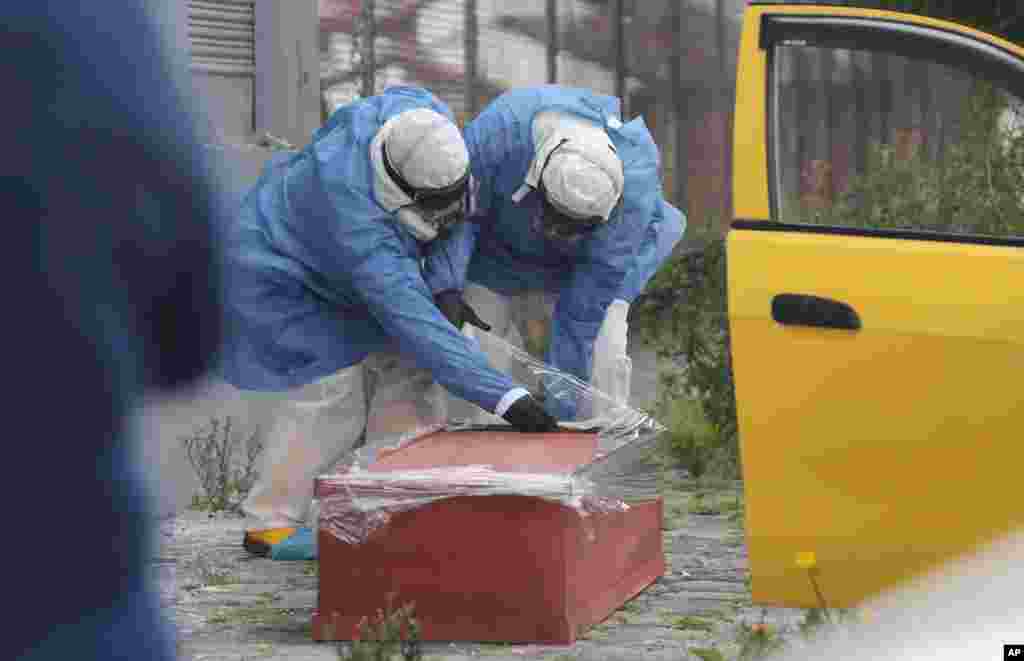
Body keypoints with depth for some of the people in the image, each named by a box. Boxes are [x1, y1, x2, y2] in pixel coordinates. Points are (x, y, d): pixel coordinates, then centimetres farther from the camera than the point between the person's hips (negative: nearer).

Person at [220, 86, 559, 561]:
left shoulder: (419, 114, -27)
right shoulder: (359, 227, -45)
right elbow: (418, 327, -48)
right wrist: (506, 397, -53)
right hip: (279, 273, -8)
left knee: (400, 368, -2)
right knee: (329, 388, -15)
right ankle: (269, 522, -4)